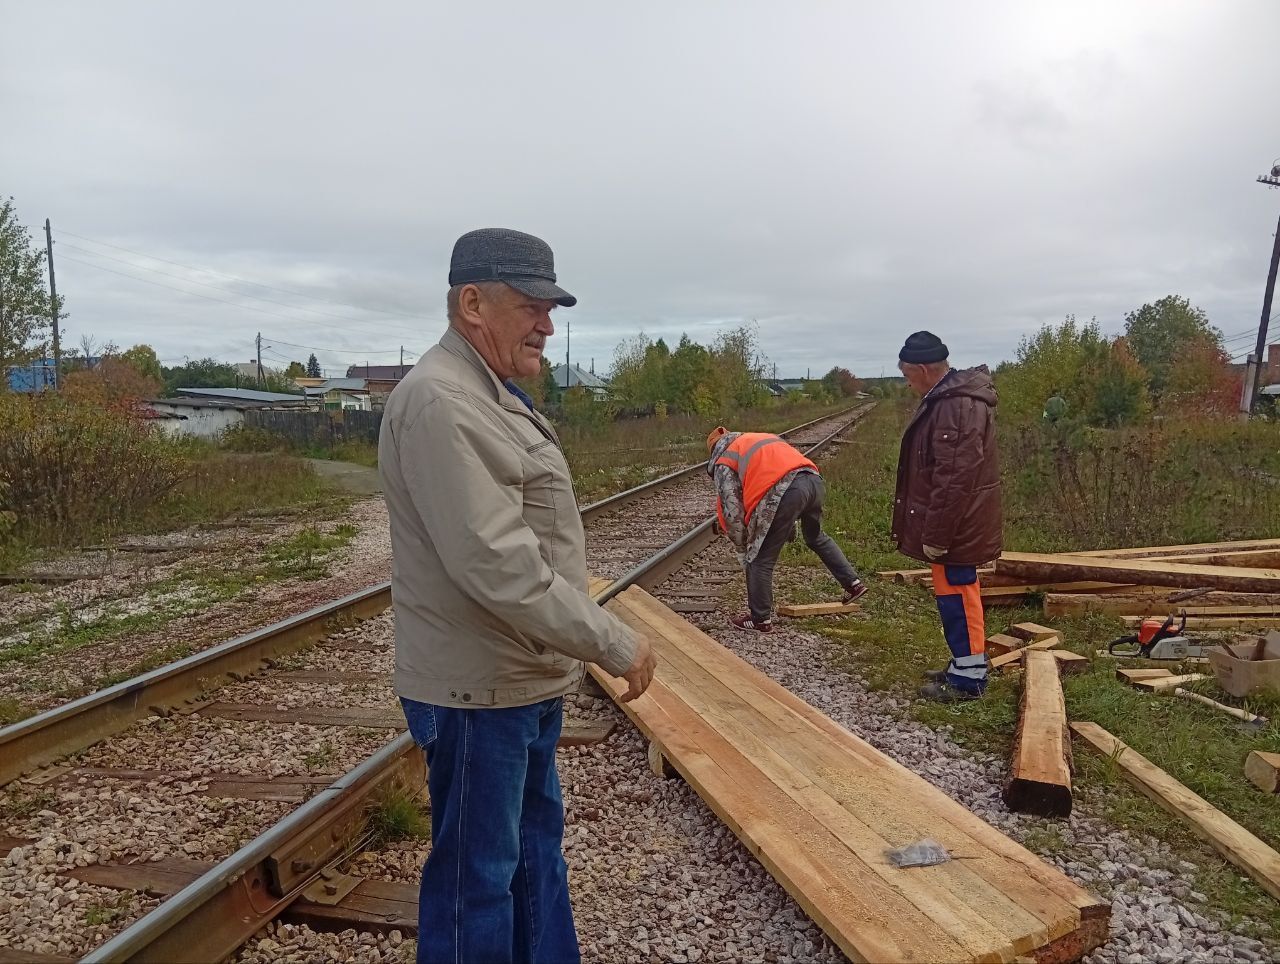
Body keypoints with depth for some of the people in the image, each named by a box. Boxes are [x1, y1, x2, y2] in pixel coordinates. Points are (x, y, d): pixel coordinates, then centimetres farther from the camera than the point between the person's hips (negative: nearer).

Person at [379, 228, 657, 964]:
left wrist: (576, 651, 18)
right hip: (481, 687, -10)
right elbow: (498, 567, -29)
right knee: (478, 873, 7)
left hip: (524, 678, 10)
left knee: (536, 842, 23)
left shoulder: (490, 394, 11)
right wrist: (613, 644, -21)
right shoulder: (441, 402, -22)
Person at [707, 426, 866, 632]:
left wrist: (743, 548, 22)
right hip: (813, 478, 8)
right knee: (817, 537, 34)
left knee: (760, 560, 8)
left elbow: (732, 511, 8)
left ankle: (760, 620, 19)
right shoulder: (762, 438, 36)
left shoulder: (723, 463, 15)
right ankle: (853, 583, 36)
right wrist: (789, 526, 35)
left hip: (785, 491, -7)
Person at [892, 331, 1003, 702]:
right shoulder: (950, 397, 12)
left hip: (956, 525, -10)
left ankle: (968, 677, 10)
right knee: (957, 593, 17)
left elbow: (954, 480, -26)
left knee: (957, 594, -1)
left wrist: (935, 535, -22)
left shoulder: (956, 407, -23)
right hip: (958, 524, 10)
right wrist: (933, 529, 22)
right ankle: (965, 665, 29)